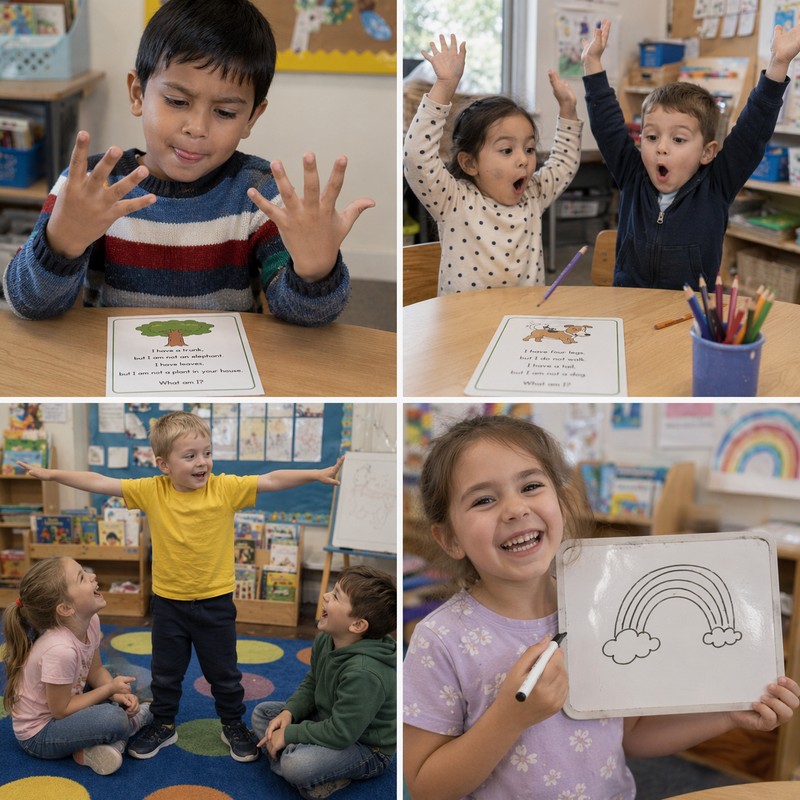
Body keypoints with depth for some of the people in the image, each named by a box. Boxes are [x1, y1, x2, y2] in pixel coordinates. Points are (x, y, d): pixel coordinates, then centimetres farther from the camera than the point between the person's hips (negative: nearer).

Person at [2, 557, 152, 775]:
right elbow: (61, 711, -23)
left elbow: (95, 670, 4)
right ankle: (141, 714, 3)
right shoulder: (60, 649, -34)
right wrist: (110, 688, -15)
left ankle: (111, 742, -3)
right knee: (115, 718, -29)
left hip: (61, 709, 9)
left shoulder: (91, 621, -11)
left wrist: (119, 695, -14)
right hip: (38, 734, -9)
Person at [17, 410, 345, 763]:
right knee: (165, 672, 19)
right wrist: (52, 474, -13)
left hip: (216, 602, -1)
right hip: (168, 602, 1)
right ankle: (163, 725, 39)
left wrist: (319, 474, -32)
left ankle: (233, 725, 34)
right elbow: (99, 483, -10)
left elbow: (272, 480, -22)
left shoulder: (225, 488, -15)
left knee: (224, 672, 14)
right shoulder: (152, 491, -11)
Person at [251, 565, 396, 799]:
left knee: (296, 765, -33)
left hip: (366, 749, -9)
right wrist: (288, 712, -9)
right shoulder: (325, 639, -8)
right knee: (262, 713, 8)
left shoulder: (364, 673, -35)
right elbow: (311, 684, 9)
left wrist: (289, 734, -21)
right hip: (328, 720, 9)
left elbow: (340, 734, -31)